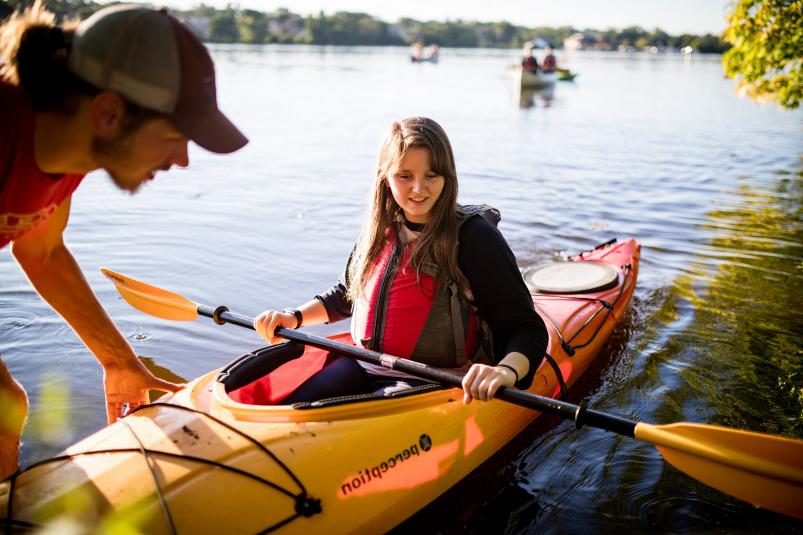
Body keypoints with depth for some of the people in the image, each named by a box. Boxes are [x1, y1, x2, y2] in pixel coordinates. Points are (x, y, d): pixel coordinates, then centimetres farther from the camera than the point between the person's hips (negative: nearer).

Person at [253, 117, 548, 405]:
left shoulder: (474, 237, -12)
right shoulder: (379, 229, 7)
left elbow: (528, 330, -15)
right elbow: (346, 295, 25)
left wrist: (506, 370, -36)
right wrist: (294, 317, 10)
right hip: (363, 367, 6)